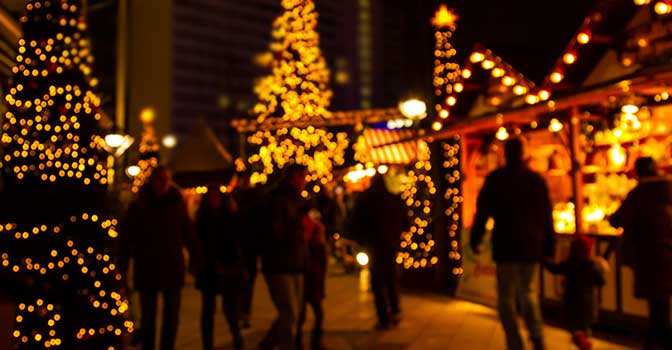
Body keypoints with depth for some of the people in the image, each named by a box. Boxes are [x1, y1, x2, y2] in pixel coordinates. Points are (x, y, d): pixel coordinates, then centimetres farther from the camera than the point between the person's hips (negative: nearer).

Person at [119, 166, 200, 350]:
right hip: (146, 269, -1)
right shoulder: (138, 206, -4)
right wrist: (122, 265, -10)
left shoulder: (178, 203, 0)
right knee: (148, 317, 9)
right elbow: (125, 237, -5)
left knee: (171, 316, 10)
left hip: (173, 268, 1)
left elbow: (188, 233, 1)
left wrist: (195, 258, -3)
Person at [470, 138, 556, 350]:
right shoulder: (537, 179, 6)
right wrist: (549, 248, 14)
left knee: (506, 297, 7)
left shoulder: (495, 179, -5)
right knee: (528, 292, 20)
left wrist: (475, 240, 5)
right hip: (532, 246, 4)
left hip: (506, 246, -4)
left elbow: (482, 211, -5)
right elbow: (547, 216, 9)